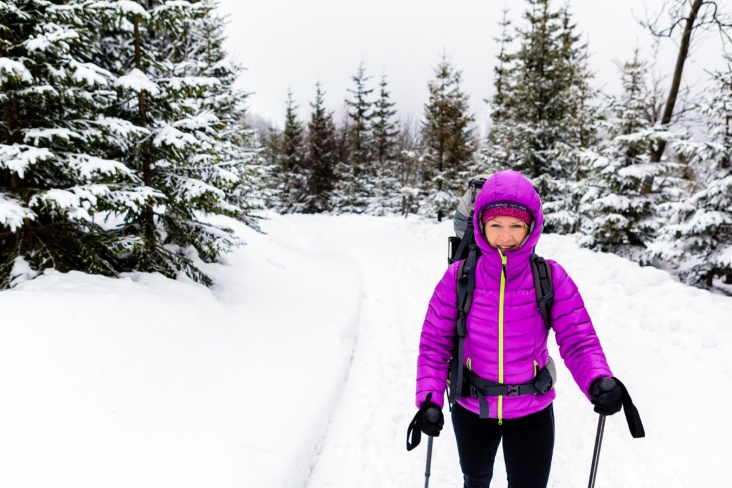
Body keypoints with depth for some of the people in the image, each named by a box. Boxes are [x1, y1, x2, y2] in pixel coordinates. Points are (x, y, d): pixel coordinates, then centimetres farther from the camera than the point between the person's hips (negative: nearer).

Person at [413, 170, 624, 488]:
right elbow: (435, 341, -10)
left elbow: (578, 339, -14)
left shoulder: (551, 278, -15)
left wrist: (600, 381, -33)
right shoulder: (458, 277, -15)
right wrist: (429, 398, -20)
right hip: (471, 409, 1)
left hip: (532, 412, -1)